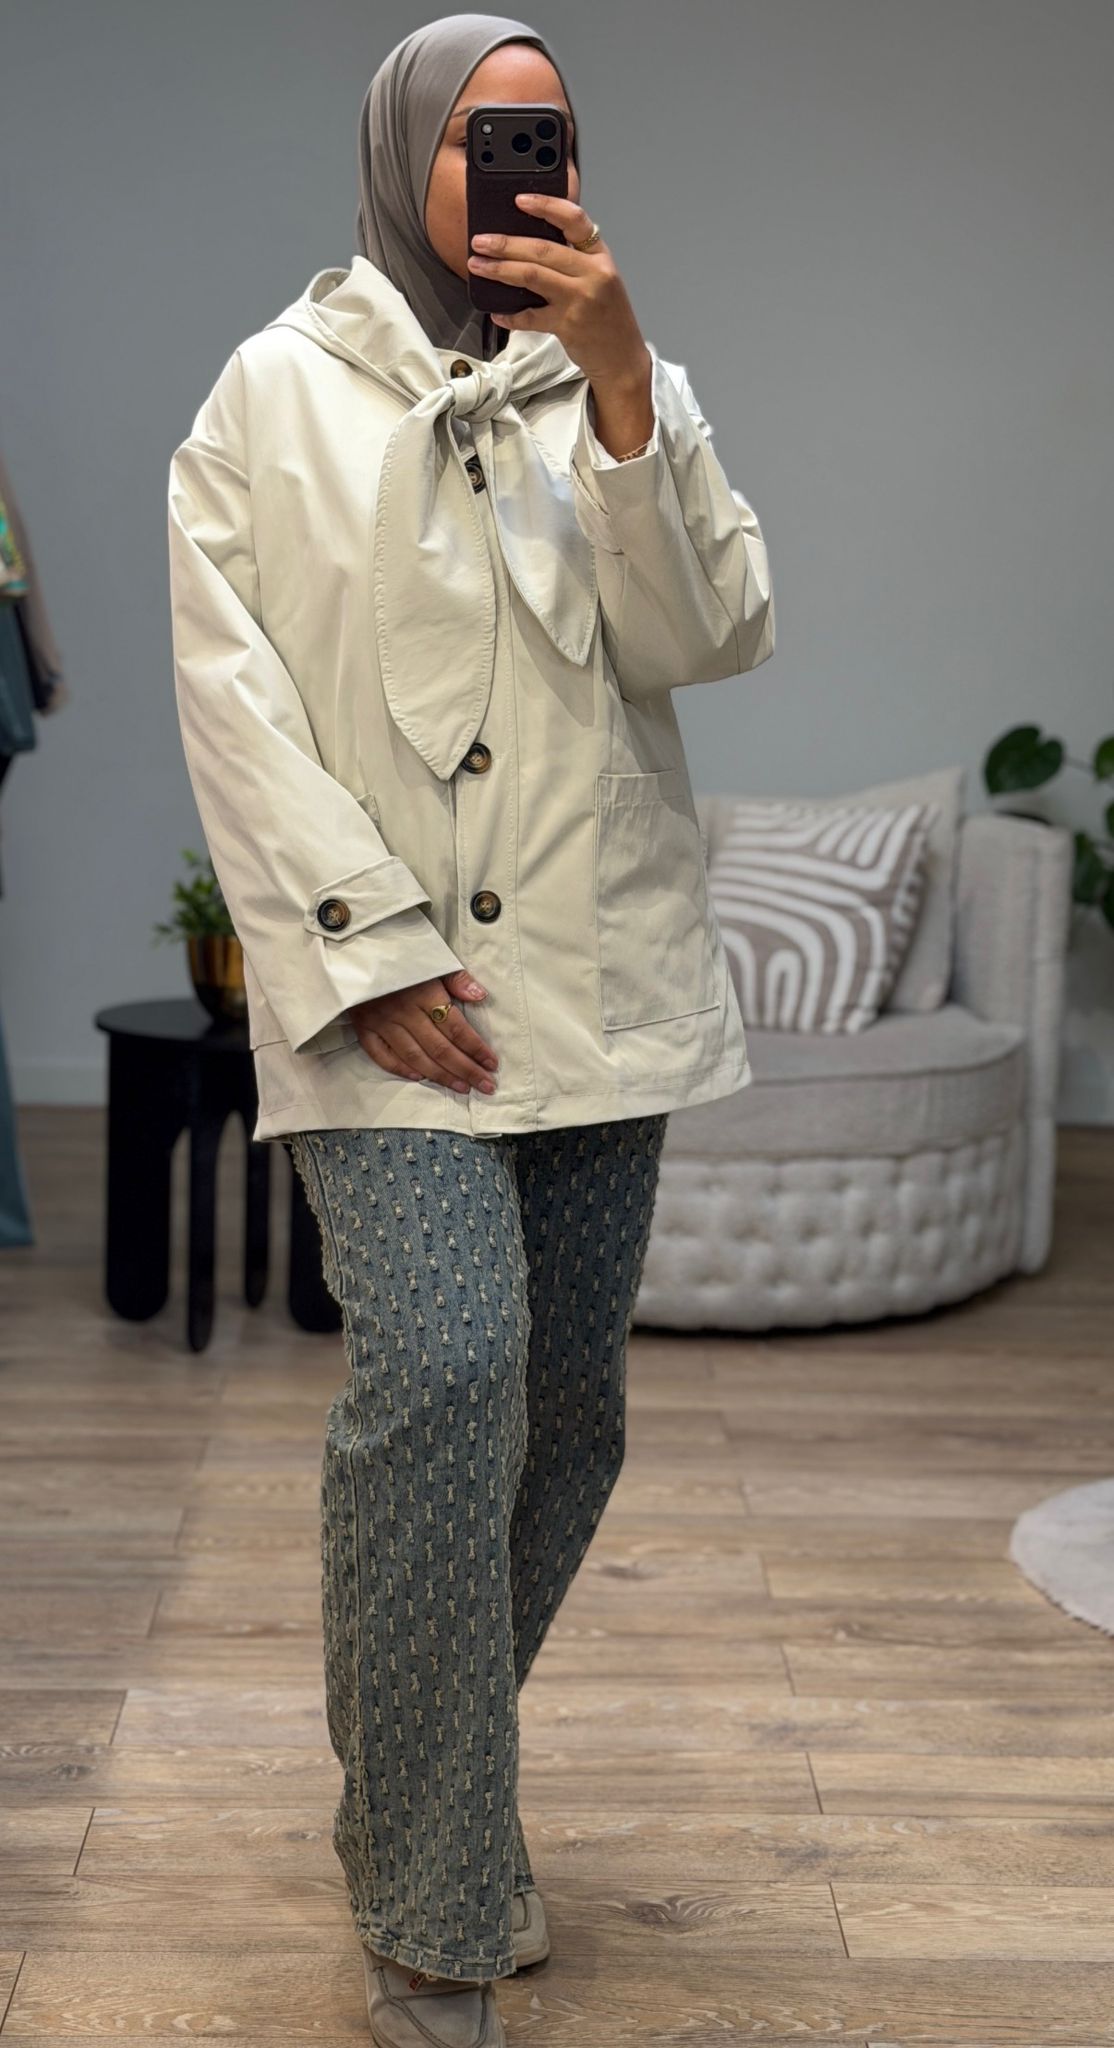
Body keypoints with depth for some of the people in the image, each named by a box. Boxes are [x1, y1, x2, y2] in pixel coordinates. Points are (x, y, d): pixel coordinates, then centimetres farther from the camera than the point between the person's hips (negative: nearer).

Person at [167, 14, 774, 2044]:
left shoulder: (624, 387, 12)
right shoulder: (276, 392, 4)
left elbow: (712, 635, -2)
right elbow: (229, 685, -3)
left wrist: (621, 380, -13)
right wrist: (365, 945, -11)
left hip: (599, 978, 4)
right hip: (386, 987, -4)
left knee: (566, 1410, 7)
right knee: (443, 1372, -20)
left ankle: (437, 1783, 31)